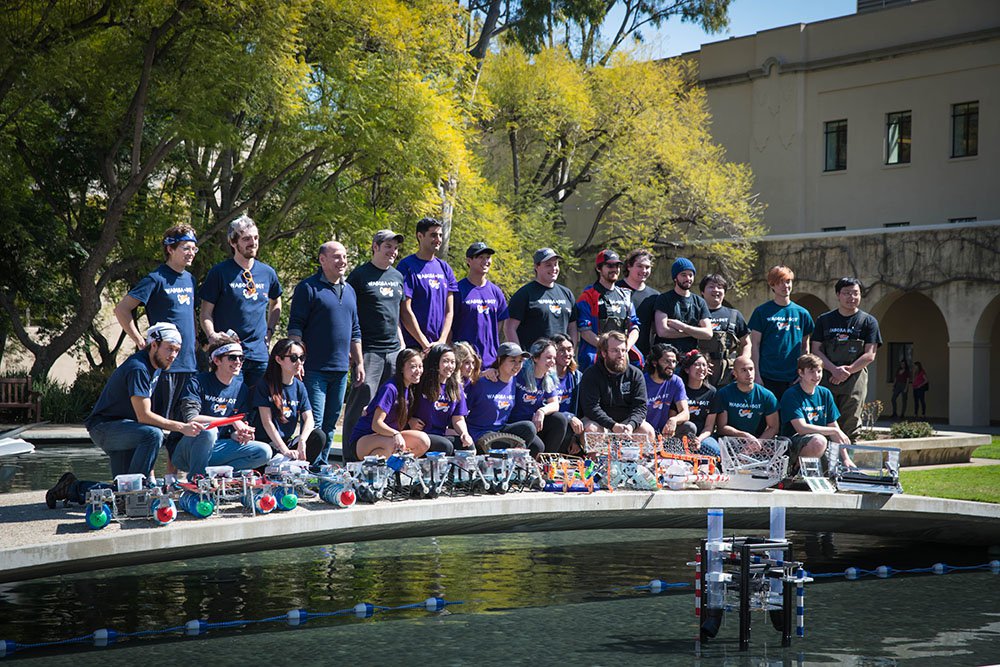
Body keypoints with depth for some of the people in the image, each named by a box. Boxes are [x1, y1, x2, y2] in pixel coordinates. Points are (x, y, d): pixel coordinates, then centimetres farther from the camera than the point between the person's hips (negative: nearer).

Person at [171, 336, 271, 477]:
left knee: (264, 452, -12)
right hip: (185, 451, -5)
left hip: (215, 449, 5)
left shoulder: (241, 389, 8)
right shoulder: (198, 383, -9)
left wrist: (240, 436, -16)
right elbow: (191, 419, -23)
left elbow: (234, 432, 10)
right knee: (208, 430, -37)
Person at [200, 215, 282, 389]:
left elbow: (276, 303, 29)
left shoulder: (267, 273, 11)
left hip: (259, 354, 4)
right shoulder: (219, 272, -1)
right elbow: (206, 313, 0)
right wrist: (212, 336, -18)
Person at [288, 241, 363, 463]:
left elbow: (355, 331, 22)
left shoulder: (349, 291, 17)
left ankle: (322, 466, 17)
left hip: (341, 370, 7)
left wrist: (358, 363, 17)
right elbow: (295, 327, -8)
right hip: (315, 369, -7)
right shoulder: (308, 287, -4)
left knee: (330, 423, 10)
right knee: (314, 422, -8)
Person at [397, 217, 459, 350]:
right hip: (414, 347, -5)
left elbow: (449, 311, 11)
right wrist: (425, 344, -12)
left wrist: (442, 342, -3)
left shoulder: (444, 268, 14)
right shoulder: (407, 266, -4)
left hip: (442, 345, 5)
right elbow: (405, 311, -9)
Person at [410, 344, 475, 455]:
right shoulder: (421, 383, -7)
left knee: (469, 445, -21)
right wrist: (409, 420, -16)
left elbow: (458, 420, 11)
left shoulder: (456, 388, 11)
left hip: (441, 435, 5)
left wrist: (464, 433, -9)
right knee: (446, 446, -31)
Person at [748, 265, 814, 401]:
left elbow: (805, 346, 14)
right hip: (768, 378, -2)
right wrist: (756, 375, -6)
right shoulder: (761, 312, 2)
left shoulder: (802, 313, 10)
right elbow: (755, 345, 1)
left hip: (794, 379, 3)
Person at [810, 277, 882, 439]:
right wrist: (834, 369, -11)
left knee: (850, 426, -3)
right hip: (826, 380, 1)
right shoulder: (824, 320, 12)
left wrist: (848, 370, -12)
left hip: (855, 380, -1)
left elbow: (870, 355, 0)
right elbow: (816, 350, 5)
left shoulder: (868, 321, 7)